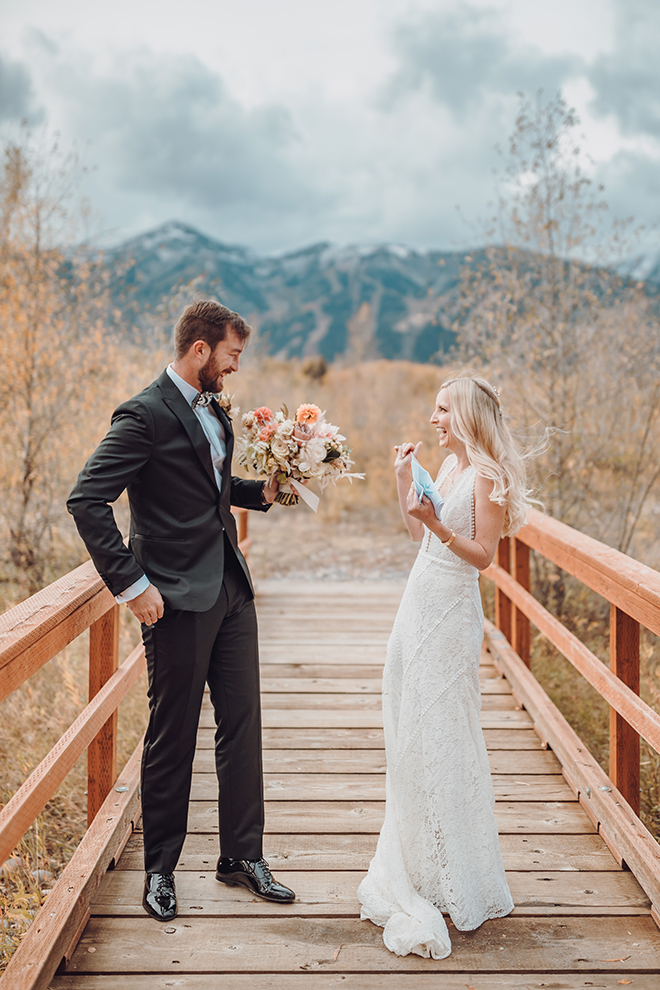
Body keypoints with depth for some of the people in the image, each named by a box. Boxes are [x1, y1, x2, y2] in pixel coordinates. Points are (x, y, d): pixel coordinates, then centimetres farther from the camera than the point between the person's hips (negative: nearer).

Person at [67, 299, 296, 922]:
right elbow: (86, 501, -19)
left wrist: (260, 491, 9)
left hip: (231, 588, 8)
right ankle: (160, 869, 21)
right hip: (178, 600, -8)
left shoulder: (214, 410, 13)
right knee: (172, 737, 4)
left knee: (242, 723, 11)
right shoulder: (145, 415, -14)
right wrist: (131, 584, -19)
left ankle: (242, 855, 24)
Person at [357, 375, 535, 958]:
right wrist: (403, 480, 13)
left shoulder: (487, 475, -13)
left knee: (439, 733, -2)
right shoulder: (450, 466, 13)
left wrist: (439, 526, -28)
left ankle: (456, 874, 14)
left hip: (450, 614, -9)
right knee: (411, 728, 14)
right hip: (422, 604, 9)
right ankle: (420, 860, 30)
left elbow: (482, 555, -16)